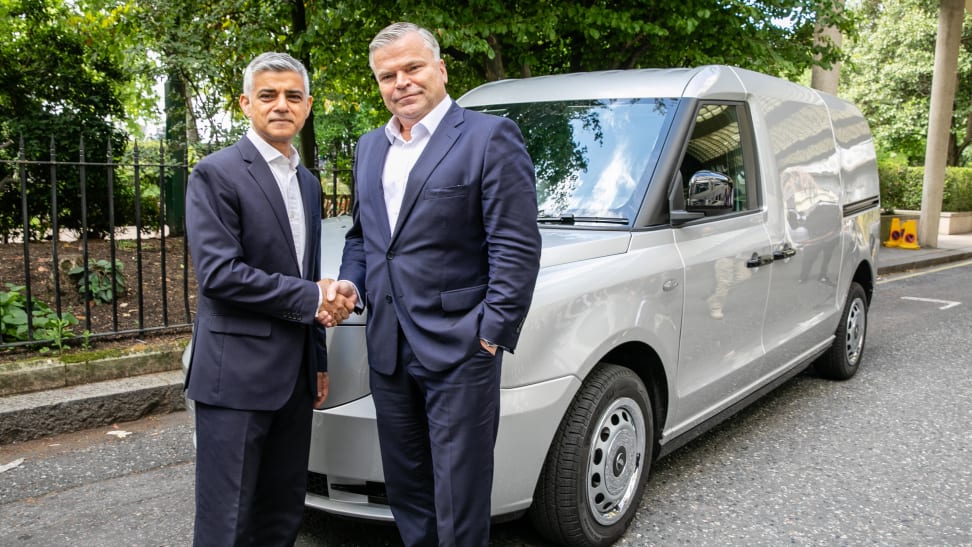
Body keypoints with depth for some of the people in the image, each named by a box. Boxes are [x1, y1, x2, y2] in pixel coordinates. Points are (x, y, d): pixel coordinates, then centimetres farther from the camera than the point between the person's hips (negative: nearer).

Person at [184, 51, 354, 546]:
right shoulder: (216, 174, -7)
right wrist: (309, 298, -13)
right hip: (236, 375, -7)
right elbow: (218, 273, -18)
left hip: (295, 376, 7)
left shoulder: (307, 183, 17)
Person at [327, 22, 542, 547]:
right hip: (387, 348, 7)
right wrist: (349, 279, 4)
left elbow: (516, 247, -12)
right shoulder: (369, 148, 15)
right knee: (405, 489, 19)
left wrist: (492, 331, -16)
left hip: (458, 347, -7)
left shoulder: (489, 137, -7)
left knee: (459, 498, 4)